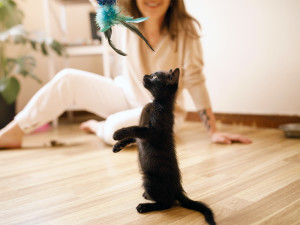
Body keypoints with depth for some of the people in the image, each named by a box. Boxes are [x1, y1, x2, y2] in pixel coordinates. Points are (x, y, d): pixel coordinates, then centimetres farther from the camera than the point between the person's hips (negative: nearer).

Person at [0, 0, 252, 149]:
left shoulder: (185, 30, -21)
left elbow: (195, 80, -19)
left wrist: (214, 131, -19)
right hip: (127, 95, 5)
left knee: (117, 128, -35)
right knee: (68, 79, -8)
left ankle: (98, 127, 4)